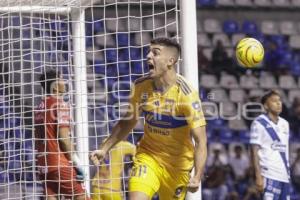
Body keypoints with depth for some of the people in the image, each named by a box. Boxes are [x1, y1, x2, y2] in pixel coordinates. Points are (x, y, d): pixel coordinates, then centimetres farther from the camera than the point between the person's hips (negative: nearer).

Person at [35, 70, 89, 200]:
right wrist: (76, 162, -12)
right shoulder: (60, 104, -6)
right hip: (60, 163, -7)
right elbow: (63, 137, -13)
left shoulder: (40, 107, 16)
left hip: (43, 163, 7)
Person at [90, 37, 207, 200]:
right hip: (148, 155, 2)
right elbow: (128, 122, 14)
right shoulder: (140, 87, -5)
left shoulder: (186, 94, -20)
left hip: (177, 163, -2)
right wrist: (104, 149, 9)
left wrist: (197, 177, -33)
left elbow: (201, 141, -21)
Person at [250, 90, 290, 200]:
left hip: (285, 175, 7)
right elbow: (254, 152, -8)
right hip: (270, 175, -7)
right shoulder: (259, 123, -5)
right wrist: (258, 176, -15)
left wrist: (288, 173, 16)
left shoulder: (284, 124, 16)